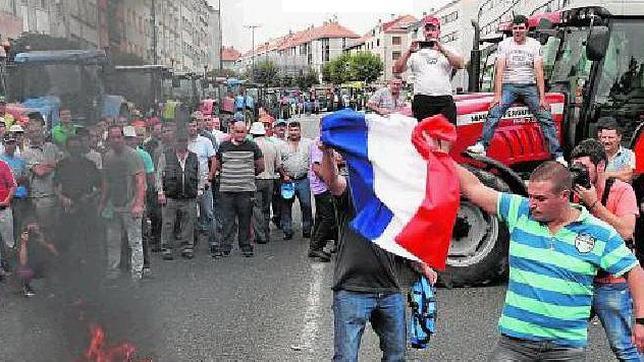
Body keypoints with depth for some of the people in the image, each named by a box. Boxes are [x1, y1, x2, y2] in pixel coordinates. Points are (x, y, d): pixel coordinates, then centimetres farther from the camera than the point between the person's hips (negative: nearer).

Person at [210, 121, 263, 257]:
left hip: (246, 190, -1)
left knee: (245, 220, 5)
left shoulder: (252, 146, 5)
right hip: (226, 190, 1)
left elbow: (260, 167, 12)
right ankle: (225, 247, 6)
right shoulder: (223, 146, 10)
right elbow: (217, 165, 21)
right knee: (227, 220, 1)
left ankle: (246, 246, 15)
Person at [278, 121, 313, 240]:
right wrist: (284, 175, -3)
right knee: (286, 206, 3)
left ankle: (307, 230, 15)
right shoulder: (283, 145, 8)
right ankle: (287, 231, 11)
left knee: (306, 205, 2)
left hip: (304, 180, -1)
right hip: (288, 180, 1)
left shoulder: (308, 142, 7)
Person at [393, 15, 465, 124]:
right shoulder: (416, 53, 15)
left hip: (445, 102, 0)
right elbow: (397, 70, 5)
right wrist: (409, 52, -7)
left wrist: (442, 49, -13)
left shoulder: (448, 51, 15)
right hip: (422, 101, 0)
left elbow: (461, 65, -5)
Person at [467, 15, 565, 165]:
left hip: (529, 86, 1)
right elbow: (499, 70, -6)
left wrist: (542, 97, -9)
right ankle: (482, 145, -32)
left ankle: (558, 155, -3)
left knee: (546, 118, -6)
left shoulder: (535, 45, 5)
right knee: (494, 114, -25)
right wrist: (497, 95, -16)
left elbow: (539, 72, -1)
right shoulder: (504, 44, 3)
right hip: (509, 85, -1)